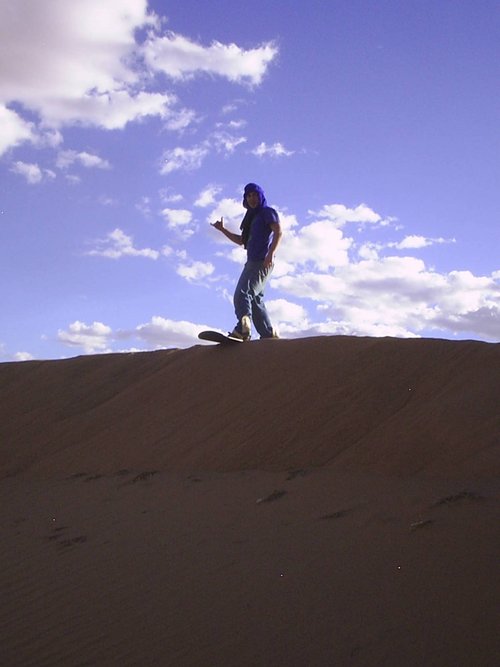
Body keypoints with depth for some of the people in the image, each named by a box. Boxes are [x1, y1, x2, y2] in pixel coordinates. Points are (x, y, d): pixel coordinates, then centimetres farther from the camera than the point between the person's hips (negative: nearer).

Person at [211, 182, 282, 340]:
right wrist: (223, 230, 27)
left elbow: (278, 232, -12)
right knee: (255, 301, 8)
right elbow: (242, 241, 34)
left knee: (242, 293, -25)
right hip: (252, 262, 9)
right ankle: (269, 334, 10)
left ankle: (242, 329, -40)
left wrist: (271, 253, -26)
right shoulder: (252, 217, 29)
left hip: (262, 262, -9)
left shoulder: (268, 212, 3)